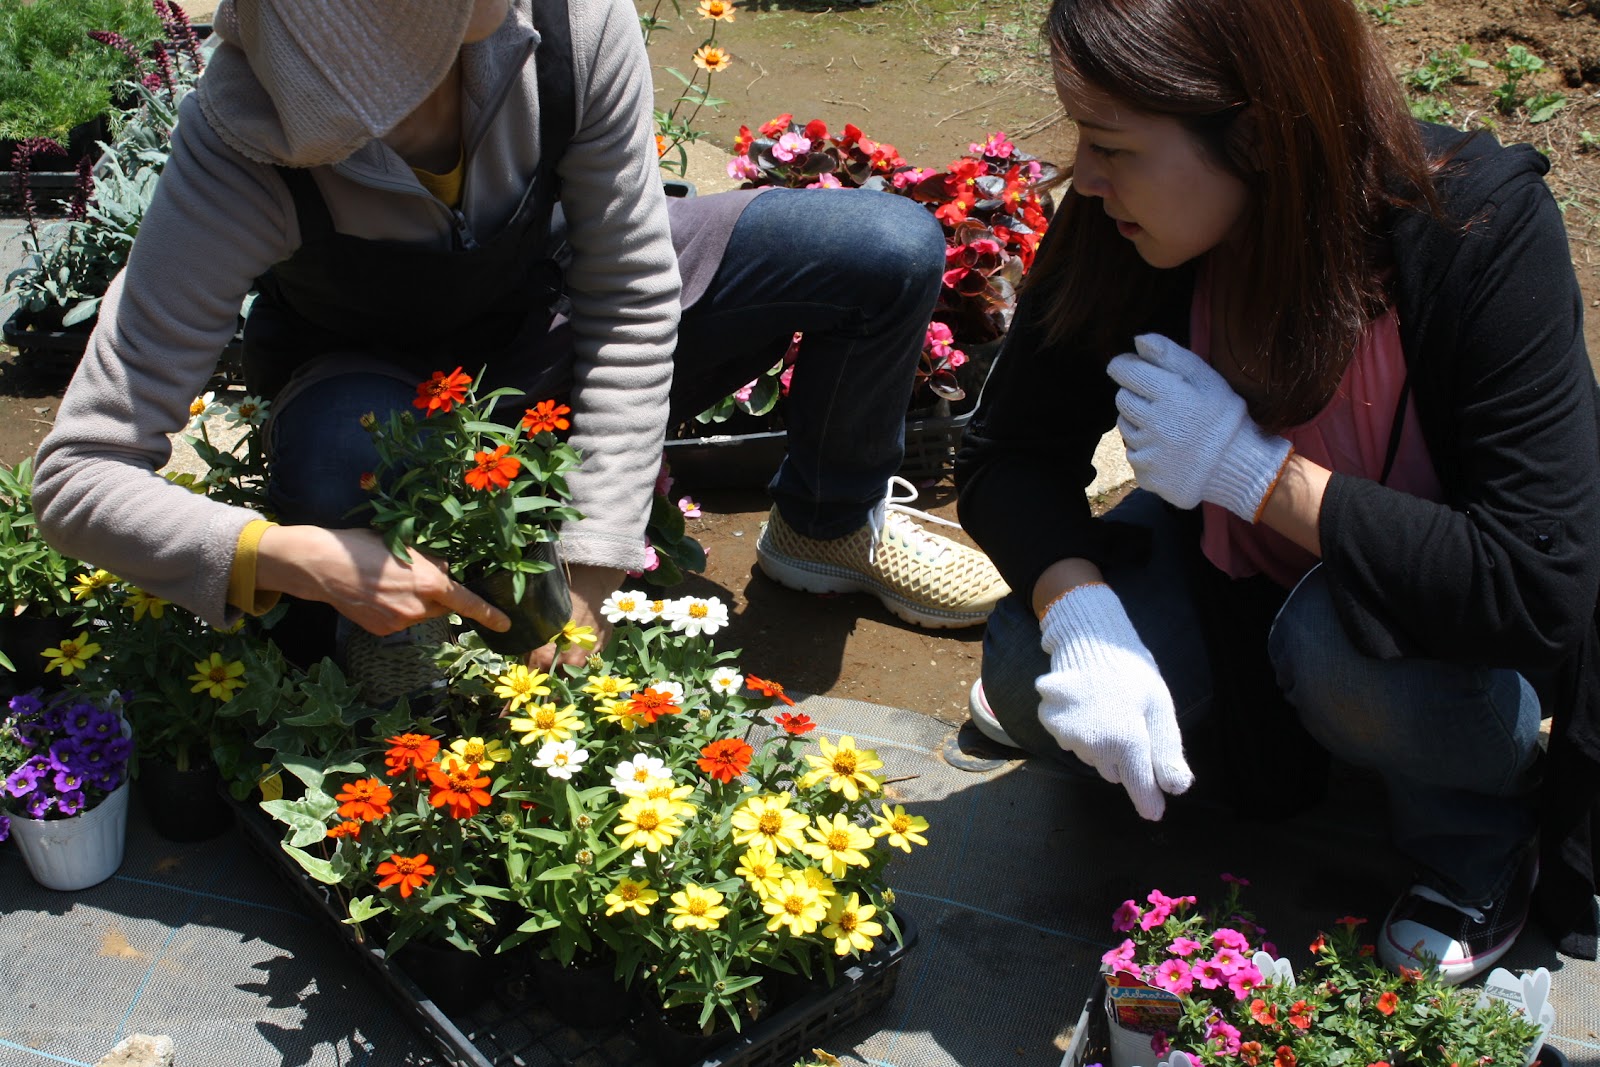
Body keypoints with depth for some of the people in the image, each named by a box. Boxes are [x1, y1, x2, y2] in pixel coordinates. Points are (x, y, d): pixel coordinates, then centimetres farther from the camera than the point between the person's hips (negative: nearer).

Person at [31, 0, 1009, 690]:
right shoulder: (240, 158, -35)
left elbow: (632, 296, -21)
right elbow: (78, 476, -32)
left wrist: (589, 577, -24)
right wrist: (294, 559, -49)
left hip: (549, 331, 3)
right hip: (378, 381, -2)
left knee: (892, 251, -14)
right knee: (344, 454, -41)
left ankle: (832, 526, 13)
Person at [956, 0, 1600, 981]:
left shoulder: (1484, 228, -31)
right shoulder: (1121, 227, -21)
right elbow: (1011, 453, -14)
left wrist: (1255, 469, -36)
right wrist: (1079, 617, -34)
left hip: (1444, 610, -3)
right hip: (1243, 564, 4)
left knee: (1340, 637, -36)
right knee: (1031, 674, -20)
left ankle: (1486, 834, -3)